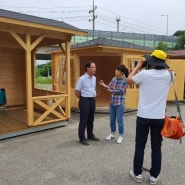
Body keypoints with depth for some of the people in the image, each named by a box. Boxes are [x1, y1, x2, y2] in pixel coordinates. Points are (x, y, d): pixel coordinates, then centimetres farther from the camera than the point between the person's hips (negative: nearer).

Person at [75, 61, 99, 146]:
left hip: (92, 100, 7)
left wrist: (93, 96, 14)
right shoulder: (82, 79, -14)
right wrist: (83, 99, 0)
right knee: (83, 120, 0)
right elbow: (77, 91, -10)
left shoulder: (94, 78, 8)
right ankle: (82, 138, 12)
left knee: (91, 119, 17)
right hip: (85, 101, -7)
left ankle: (90, 135, 31)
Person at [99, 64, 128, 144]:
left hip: (120, 103, -6)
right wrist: (104, 85, -10)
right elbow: (109, 87, 5)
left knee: (120, 120, 4)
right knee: (112, 120, 16)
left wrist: (112, 91, -12)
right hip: (112, 103, 6)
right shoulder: (113, 79, 4)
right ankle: (112, 134, 34)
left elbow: (121, 91, -17)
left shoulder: (125, 80, -12)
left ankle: (120, 136, 22)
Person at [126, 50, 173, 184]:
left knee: (140, 146, 11)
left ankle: (137, 174, 23)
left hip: (143, 117, -2)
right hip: (159, 117, 2)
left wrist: (138, 66, 13)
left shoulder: (144, 74, -13)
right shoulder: (169, 75, -4)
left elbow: (129, 80, 5)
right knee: (156, 147, 13)